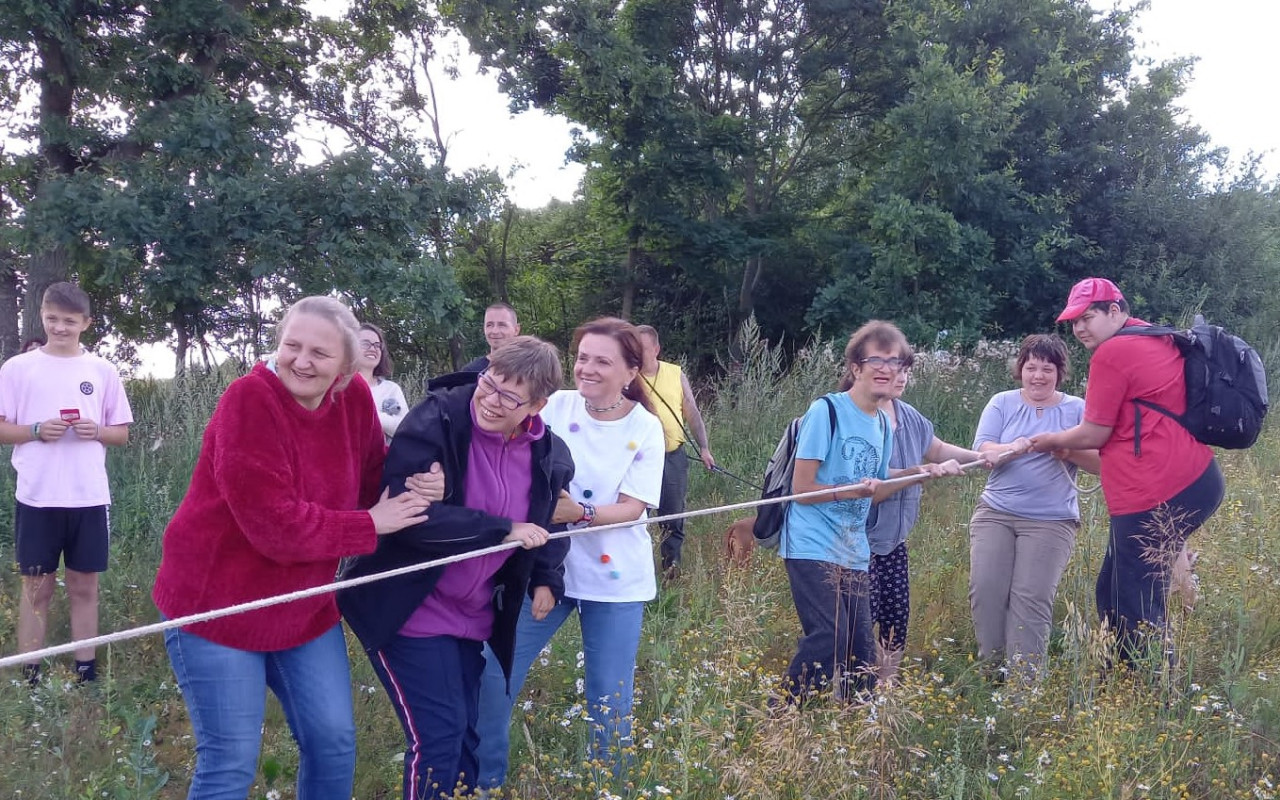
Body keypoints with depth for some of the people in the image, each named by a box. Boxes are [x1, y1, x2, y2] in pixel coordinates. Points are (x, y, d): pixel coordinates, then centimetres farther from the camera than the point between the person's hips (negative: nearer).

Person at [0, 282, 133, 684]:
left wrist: (96, 431, -12)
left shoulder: (103, 371, 4)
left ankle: (86, 673, 18)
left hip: (89, 498, 1)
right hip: (37, 497, -1)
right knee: (37, 588, 6)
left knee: (84, 586, 9)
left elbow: (122, 433, 9)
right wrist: (37, 430, -15)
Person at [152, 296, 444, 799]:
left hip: (303, 604, 6)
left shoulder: (355, 398, -4)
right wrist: (371, 525, -18)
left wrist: (419, 486, -17)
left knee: (334, 742, 12)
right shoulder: (250, 398, -23)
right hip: (216, 602, -6)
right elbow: (275, 525, -27)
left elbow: (373, 482, 6)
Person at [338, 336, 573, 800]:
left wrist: (546, 579, 4)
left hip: (473, 617, 6)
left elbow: (551, 518, 19)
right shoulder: (436, 421, -20)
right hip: (409, 610, -6)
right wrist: (504, 530, -25)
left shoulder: (549, 455, -2)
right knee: (439, 735, -9)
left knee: (464, 734, 15)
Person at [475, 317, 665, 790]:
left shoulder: (646, 428, -7)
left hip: (614, 578, -1)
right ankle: (484, 784, 21)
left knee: (610, 700, 4)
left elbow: (632, 508, -12)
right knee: (493, 678, 0)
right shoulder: (556, 407, -5)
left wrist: (580, 513, -28)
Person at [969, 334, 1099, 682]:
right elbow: (982, 451, -4)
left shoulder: (1077, 409, 5)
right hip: (995, 512, 2)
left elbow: (1101, 461, 0)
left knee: (1030, 598, -13)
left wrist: (1068, 451, -19)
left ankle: (1022, 682, -7)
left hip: (1051, 520, -2)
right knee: (985, 588, -9)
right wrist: (1012, 449, -24)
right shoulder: (1002, 403, 8)